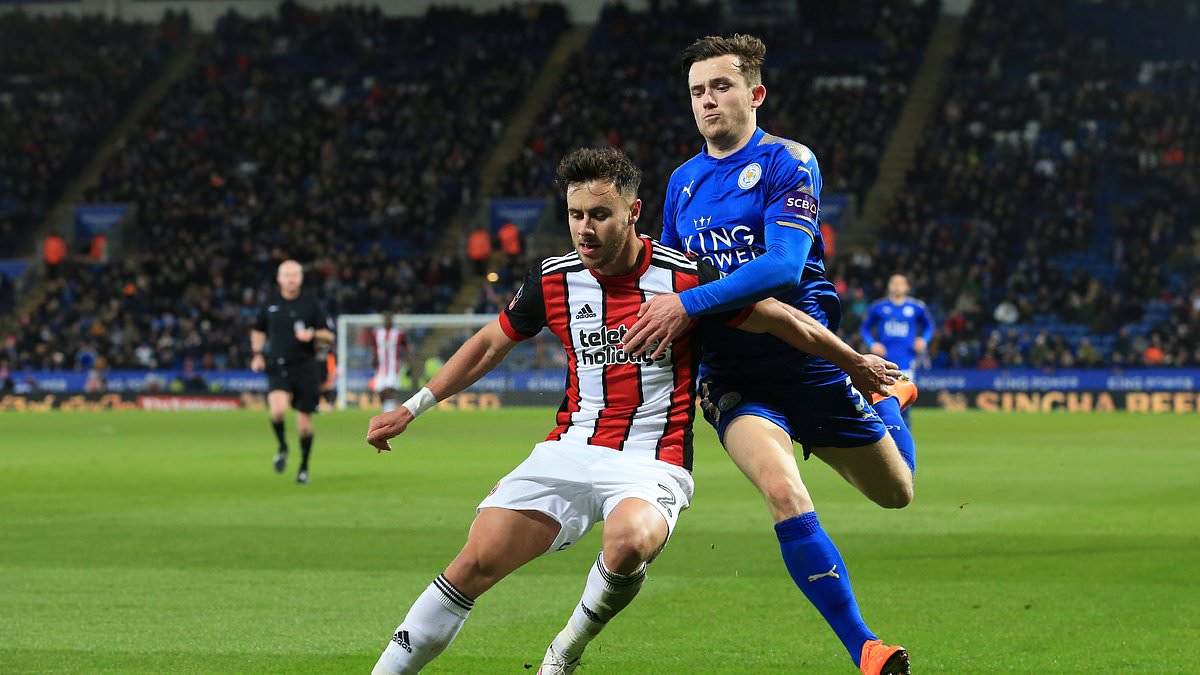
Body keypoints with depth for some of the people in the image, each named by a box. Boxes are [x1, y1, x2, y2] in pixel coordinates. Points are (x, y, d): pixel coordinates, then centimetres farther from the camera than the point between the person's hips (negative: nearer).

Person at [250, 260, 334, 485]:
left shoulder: (311, 303, 0)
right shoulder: (270, 303, 5)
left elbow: (329, 335, 3)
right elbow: (258, 330, 21)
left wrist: (313, 334, -18)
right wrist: (258, 354, 6)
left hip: (305, 368, 0)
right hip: (277, 368, 0)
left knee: (304, 422, 3)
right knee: (278, 410, -25)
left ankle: (304, 468, 24)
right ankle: (282, 448, 4)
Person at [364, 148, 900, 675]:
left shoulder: (686, 280, -10)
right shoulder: (553, 280, 2)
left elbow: (780, 319, 2)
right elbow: (489, 344, 17)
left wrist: (857, 363, 11)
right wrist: (410, 409, 19)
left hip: (651, 462, -3)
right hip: (569, 452, 4)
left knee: (629, 543, -37)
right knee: (476, 563, -12)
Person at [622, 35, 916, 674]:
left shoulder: (786, 163, -8)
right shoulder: (682, 182, 10)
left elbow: (783, 263, -22)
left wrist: (689, 303, -29)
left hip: (804, 356, -2)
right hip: (729, 373, 2)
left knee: (895, 491, 14)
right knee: (783, 491, -26)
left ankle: (887, 398, 49)